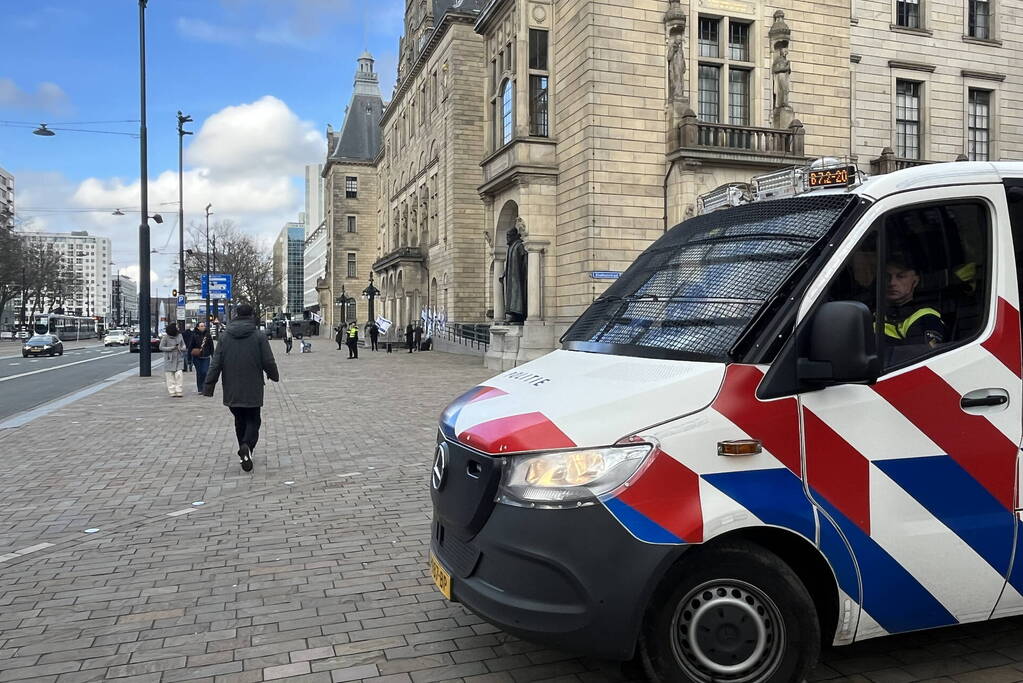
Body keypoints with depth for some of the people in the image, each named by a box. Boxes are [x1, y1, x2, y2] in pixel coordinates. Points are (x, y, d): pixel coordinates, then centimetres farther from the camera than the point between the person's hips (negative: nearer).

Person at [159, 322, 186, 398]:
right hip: (169, 359, -2)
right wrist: (172, 348, -13)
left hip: (179, 359, 2)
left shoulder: (180, 336, 5)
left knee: (178, 374, -8)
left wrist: (182, 348, -8)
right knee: (170, 376, 1)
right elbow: (161, 347, -3)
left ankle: (178, 391, -5)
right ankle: (172, 392, 6)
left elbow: (183, 345, 15)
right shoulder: (165, 337, -6)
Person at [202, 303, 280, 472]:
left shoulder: (225, 337, 1)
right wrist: (274, 376, 14)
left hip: (231, 390, 3)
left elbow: (216, 364, 0)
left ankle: (244, 450, 23)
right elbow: (268, 362, -5)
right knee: (253, 420, 5)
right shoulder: (259, 337, -7)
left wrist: (209, 386, 3)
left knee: (240, 420, 18)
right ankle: (247, 446, -20)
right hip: (252, 390, -3)